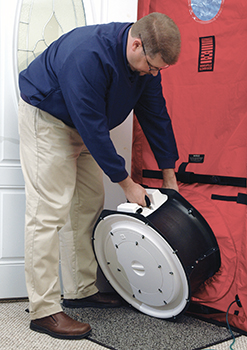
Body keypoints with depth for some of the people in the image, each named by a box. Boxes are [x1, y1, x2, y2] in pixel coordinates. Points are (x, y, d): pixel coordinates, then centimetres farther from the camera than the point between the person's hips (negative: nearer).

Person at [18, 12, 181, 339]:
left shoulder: (147, 62, -8)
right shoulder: (88, 56, -34)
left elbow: (156, 115, 0)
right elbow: (93, 127, -32)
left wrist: (169, 175, 3)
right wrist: (126, 183, -24)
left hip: (84, 125, 8)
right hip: (46, 118, -8)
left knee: (90, 205, 7)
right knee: (50, 211, -14)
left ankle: (81, 290, 18)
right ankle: (44, 310, -6)